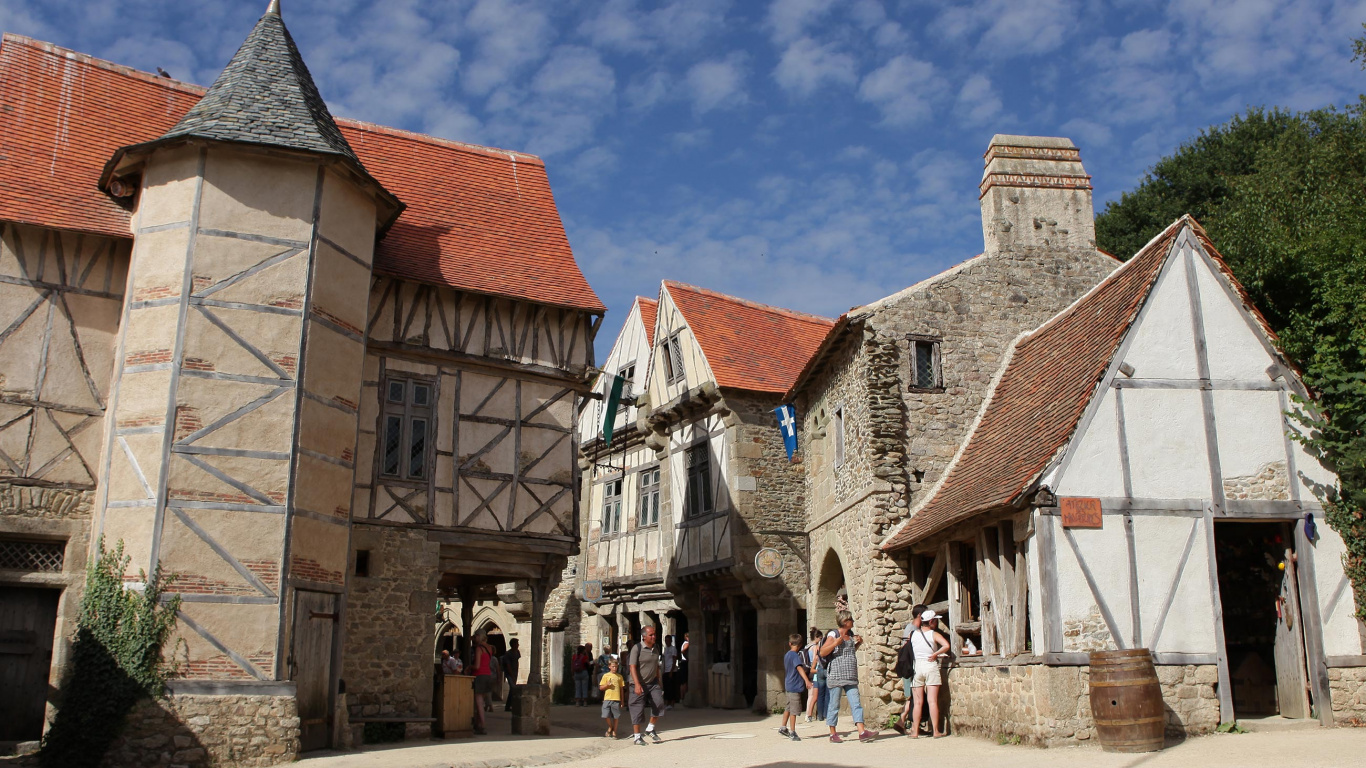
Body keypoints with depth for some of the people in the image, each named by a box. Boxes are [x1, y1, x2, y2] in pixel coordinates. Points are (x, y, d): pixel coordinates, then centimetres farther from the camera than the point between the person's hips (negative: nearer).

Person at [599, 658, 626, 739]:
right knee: (606, 715, -7)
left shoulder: (619, 676, 9)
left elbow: (621, 688, 12)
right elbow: (601, 688, 7)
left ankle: (614, 732, 19)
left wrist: (622, 701, 10)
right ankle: (610, 727, 21)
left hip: (616, 699, 1)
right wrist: (607, 685, -13)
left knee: (616, 717, 4)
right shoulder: (606, 676, 6)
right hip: (607, 698, -1)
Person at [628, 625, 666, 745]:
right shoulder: (637, 648, -11)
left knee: (659, 703, -10)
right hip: (639, 685, -5)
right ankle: (637, 736, 12)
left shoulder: (656, 649, 9)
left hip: (652, 683, 5)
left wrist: (658, 683, 19)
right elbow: (633, 667, -17)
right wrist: (637, 684, -25)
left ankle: (650, 729, 9)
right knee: (637, 710, 0)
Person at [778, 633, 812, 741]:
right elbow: (799, 668, -30)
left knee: (789, 707, 19)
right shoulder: (795, 656, -15)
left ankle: (783, 728, 25)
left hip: (789, 685, 9)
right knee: (794, 709, -4)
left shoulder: (786, 655, 12)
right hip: (795, 686, -9)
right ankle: (792, 732, -1)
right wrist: (806, 680, -41)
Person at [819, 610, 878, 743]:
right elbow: (822, 652, -12)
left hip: (851, 677, 7)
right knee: (834, 705, 2)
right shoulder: (833, 635, -7)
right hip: (836, 676, -7)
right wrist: (835, 643, -23)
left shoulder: (851, 635, 15)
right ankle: (833, 734, 10)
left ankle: (862, 732, -4)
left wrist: (858, 643, 13)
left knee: (856, 703, -1)